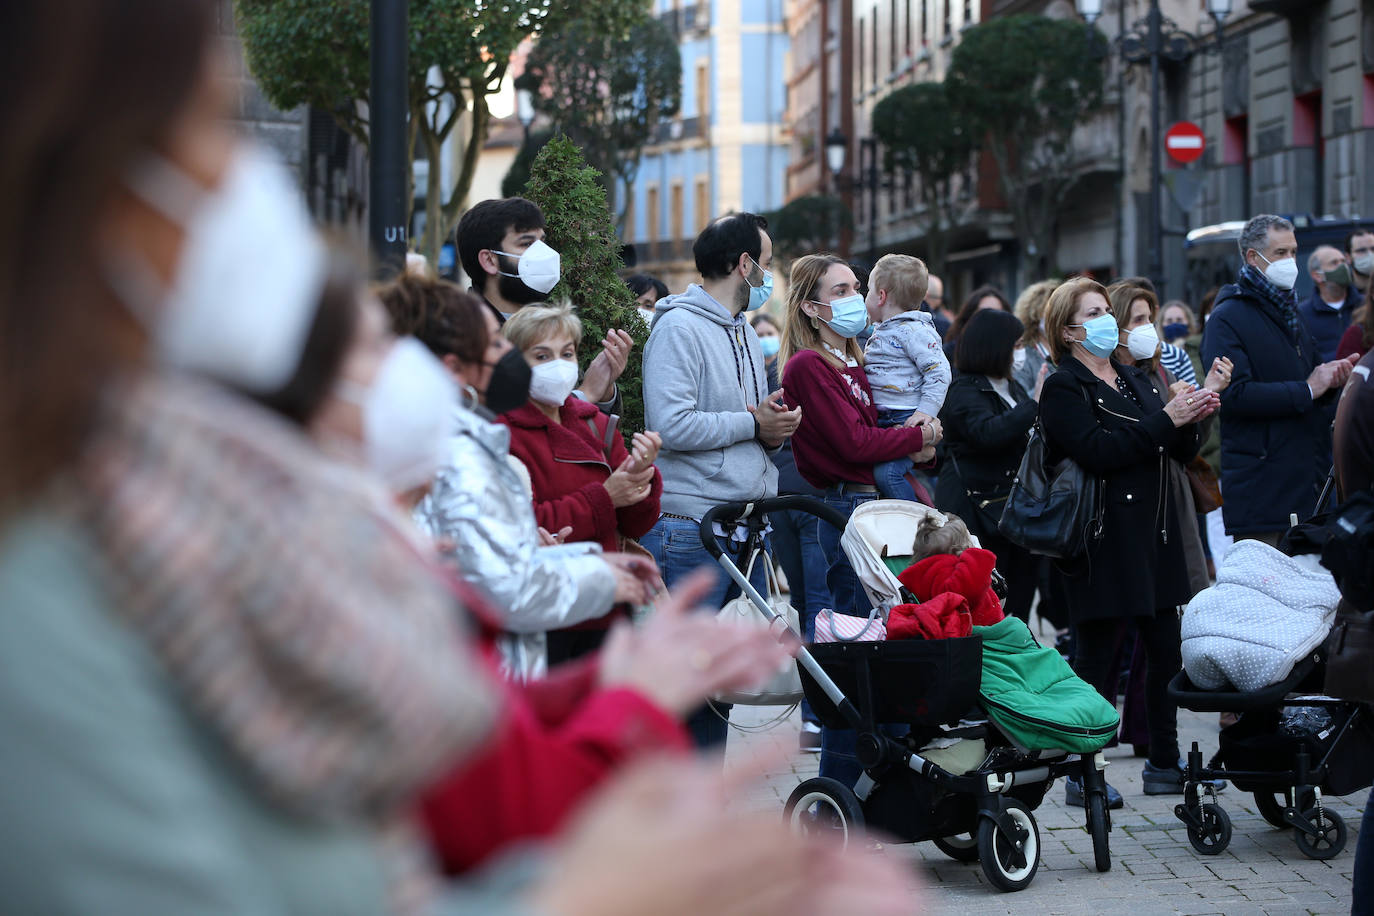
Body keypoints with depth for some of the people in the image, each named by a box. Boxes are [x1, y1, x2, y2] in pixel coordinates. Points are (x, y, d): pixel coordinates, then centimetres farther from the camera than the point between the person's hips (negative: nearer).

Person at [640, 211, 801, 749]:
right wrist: (753, 424, -11)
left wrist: (776, 430, 2)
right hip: (690, 530, -9)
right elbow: (672, 425, -21)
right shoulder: (680, 327, -9)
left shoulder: (744, 332, 21)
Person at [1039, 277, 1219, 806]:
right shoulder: (1064, 389, -4)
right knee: (1098, 653, -5)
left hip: (1153, 534, 7)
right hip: (1105, 539, -7)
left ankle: (1164, 763, 17)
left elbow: (1181, 451, 17)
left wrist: (1190, 419, -4)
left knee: (1166, 649, 8)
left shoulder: (1136, 382, 20)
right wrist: (1164, 420, -19)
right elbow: (1098, 451, -18)